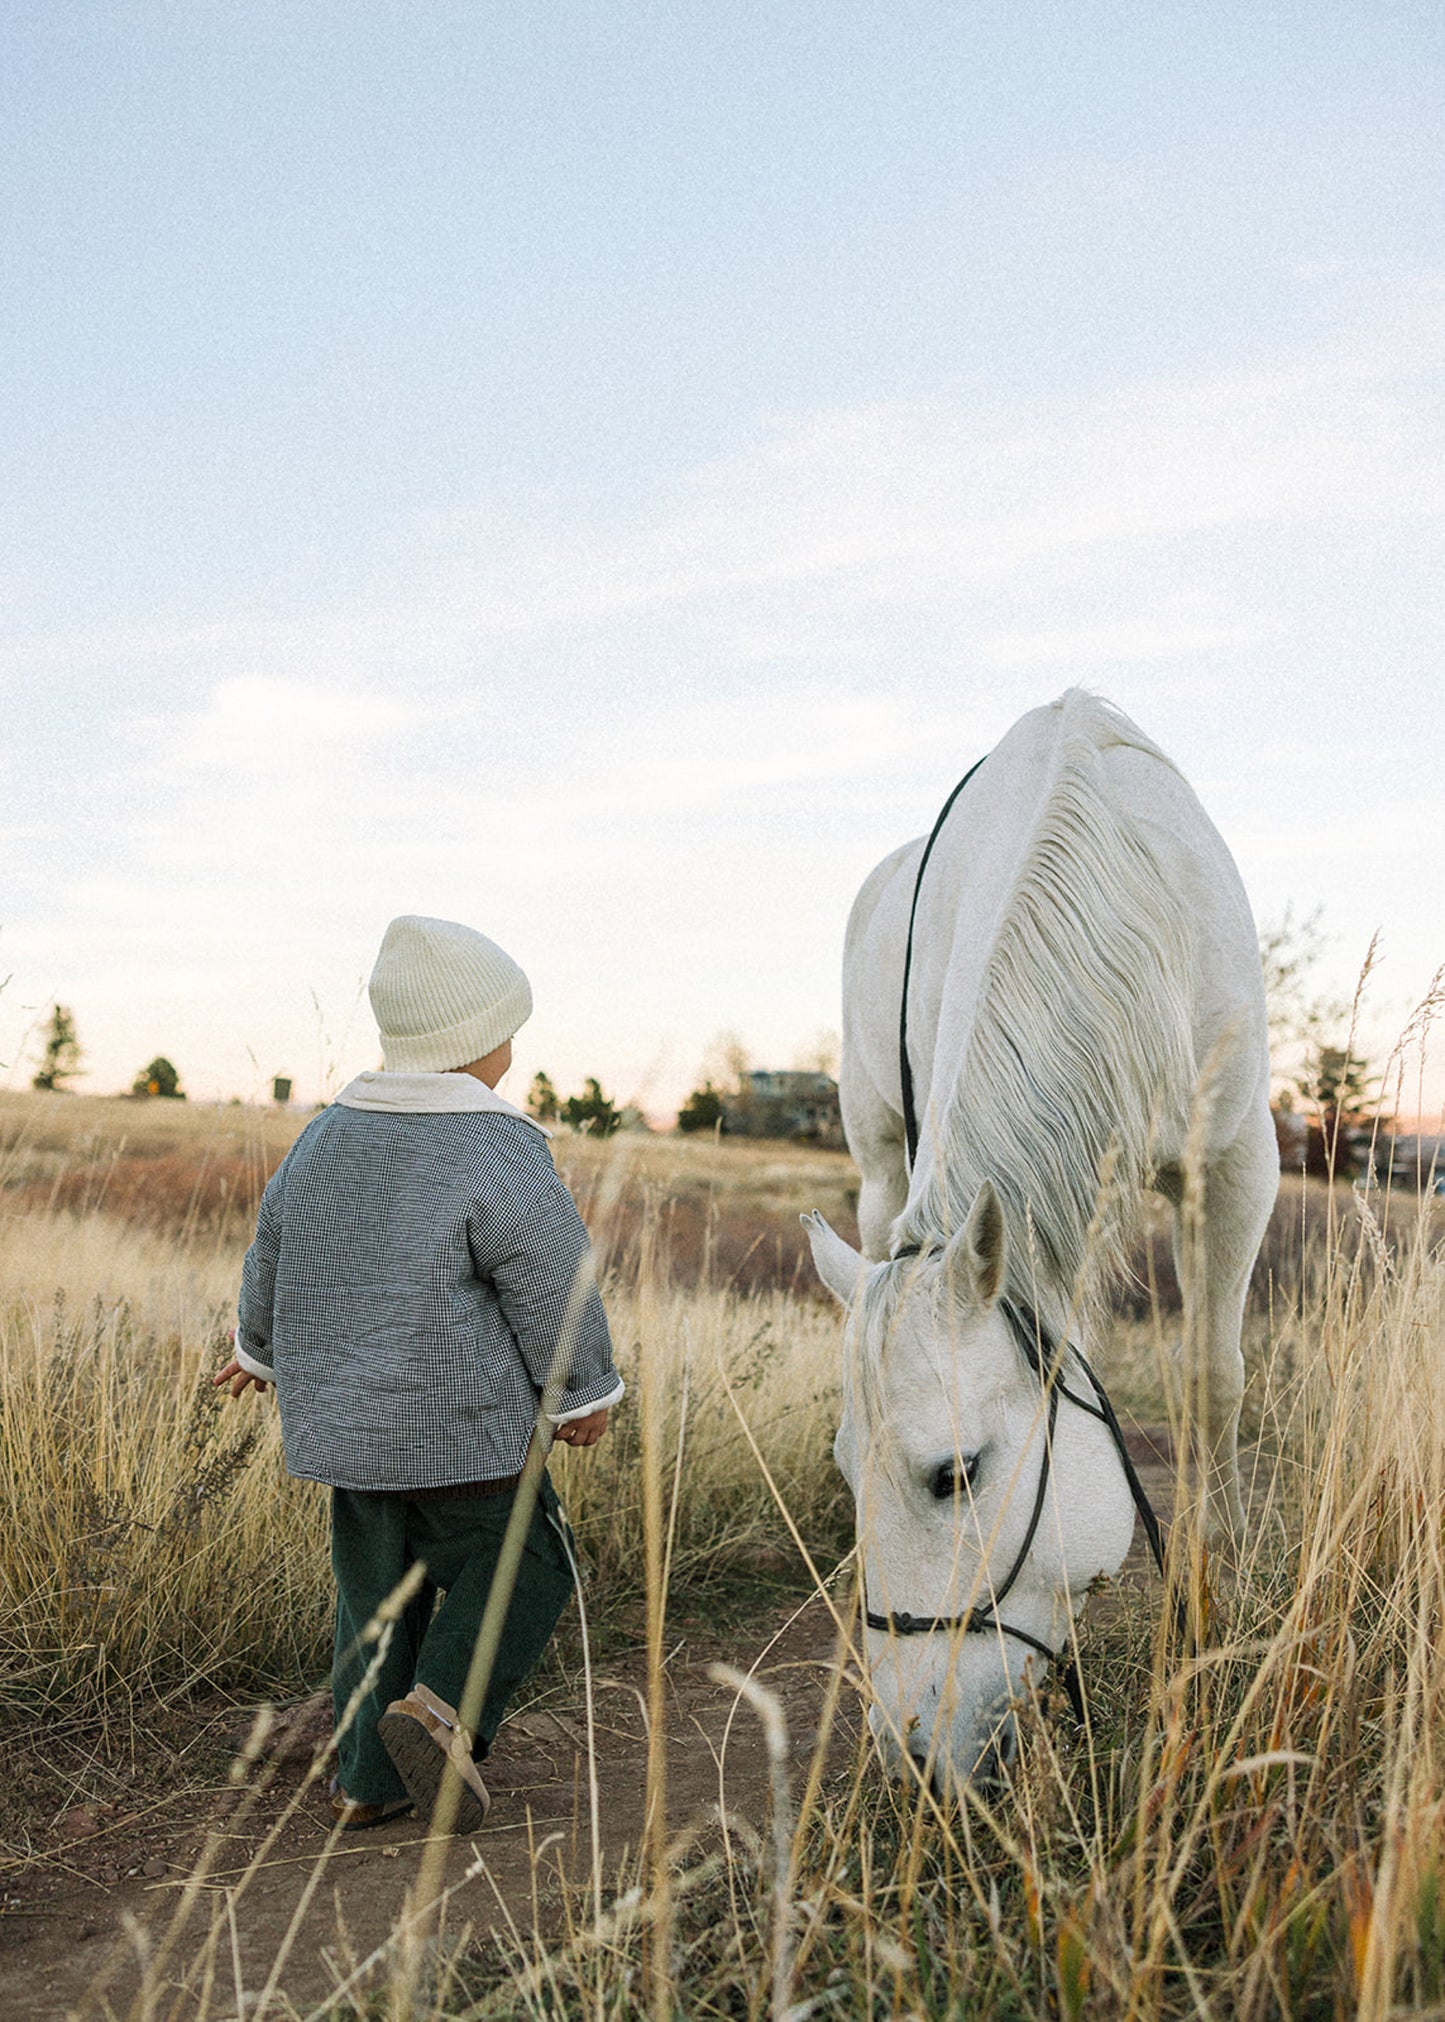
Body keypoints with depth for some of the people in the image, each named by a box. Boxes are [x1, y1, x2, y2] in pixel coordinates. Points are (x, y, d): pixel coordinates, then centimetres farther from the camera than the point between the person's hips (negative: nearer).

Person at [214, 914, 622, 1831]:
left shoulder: (327, 1139, 5)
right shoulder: (496, 1159, -18)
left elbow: (272, 1260, 18)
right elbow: (558, 1293, -15)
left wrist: (260, 1349, 35)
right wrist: (585, 1394, 1)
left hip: (341, 1425, 7)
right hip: (456, 1430, -7)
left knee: (378, 1589, 17)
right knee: (523, 1560, 10)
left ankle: (368, 1779, 21)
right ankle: (443, 1706, -8)